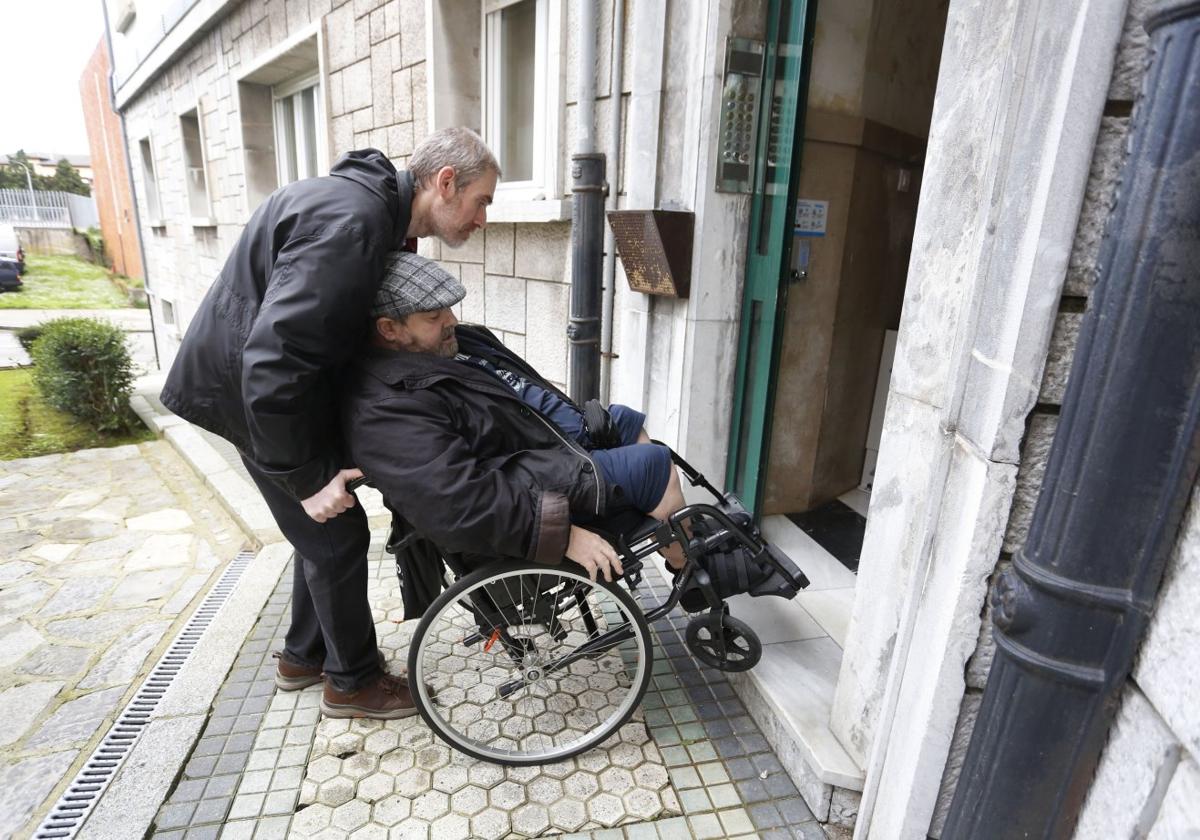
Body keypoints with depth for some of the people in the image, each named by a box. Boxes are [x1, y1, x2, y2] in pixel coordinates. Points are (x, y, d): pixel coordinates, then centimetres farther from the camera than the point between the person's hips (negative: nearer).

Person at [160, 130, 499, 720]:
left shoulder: (381, 213, 4)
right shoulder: (349, 223, -30)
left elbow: (378, 326, 11)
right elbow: (273, 359, -34)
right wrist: (307, 477, -26)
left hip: (289, 384, 10)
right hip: (252, 392, -10)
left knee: (322, 532, 19)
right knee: (336, 535, 1)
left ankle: (304, 655, 38)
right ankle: (352, 681, 22)